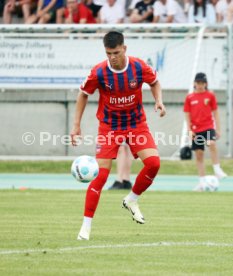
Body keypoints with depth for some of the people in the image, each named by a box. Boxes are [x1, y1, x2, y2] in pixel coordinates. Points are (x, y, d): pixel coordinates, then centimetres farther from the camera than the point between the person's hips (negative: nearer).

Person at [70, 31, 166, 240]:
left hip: (137, 124, 2)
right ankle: (86, 226, -4)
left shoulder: (139, 67, -15)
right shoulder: (99, 72, -18)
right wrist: (76, 125, -3)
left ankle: (132, 200, 8)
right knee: (101, 174, -10)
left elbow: (154, 82, 7)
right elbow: (84, 94, -1)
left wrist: (159, 101, -12)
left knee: (153, 162, -18)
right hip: (109, 127, -2)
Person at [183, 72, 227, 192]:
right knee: (199, 155, 4)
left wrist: (218, 129, 4)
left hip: (208, 127, -2)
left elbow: (215, 113, 7)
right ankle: (202, 182, 10)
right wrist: (189, 130, -1)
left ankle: (217, 170, -23)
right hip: (196, 130, 2)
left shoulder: (210, 95, 4)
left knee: (212, 144, -32)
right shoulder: (189, 98, 6)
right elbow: (187, 115, 8)